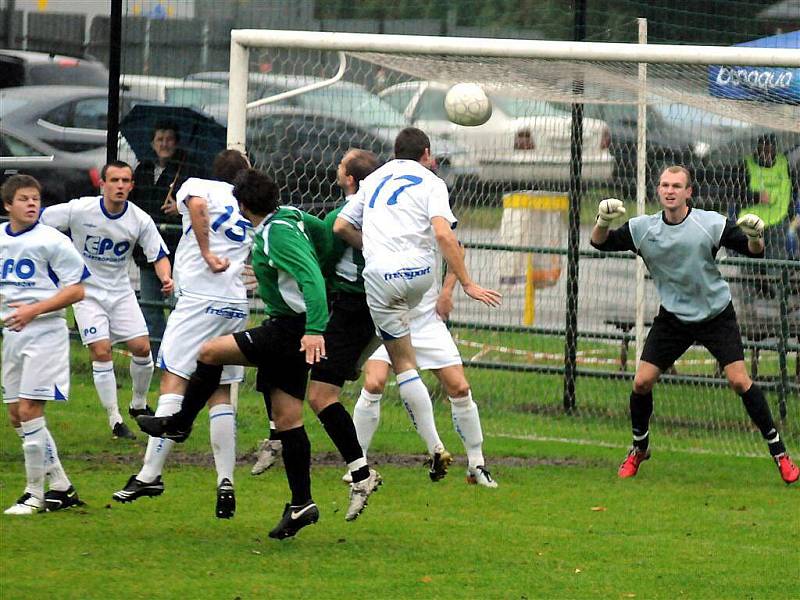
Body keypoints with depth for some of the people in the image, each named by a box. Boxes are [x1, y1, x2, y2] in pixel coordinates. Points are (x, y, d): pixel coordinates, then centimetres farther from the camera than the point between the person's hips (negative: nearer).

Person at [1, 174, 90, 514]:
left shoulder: (52, 241, -9)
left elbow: (76, 290, -10)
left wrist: (34, 310, -19)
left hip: (44, 332, -7)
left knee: (29, 410, -13)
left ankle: (35, 493, -4)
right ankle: (61, 487, 16)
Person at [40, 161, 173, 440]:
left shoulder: (140, 220, -11)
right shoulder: (79, 210, -17)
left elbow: (159, 255, -4)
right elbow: (37, 222, -7)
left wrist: (166, 278, -25)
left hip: (120, 291, 3)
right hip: (86, 292, -3)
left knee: (142, 347, -5)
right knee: (101, 352, -12)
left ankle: (139, 404, 21)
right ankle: (115, 420, -2)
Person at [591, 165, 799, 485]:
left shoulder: (710, 224, -14)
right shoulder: (643, 228, -7)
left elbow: (753, 251, -11)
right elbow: (601, 243, -3)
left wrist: (755, 237, -34)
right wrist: (603, 221, -25)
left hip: (716, 314, -3)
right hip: (672, 317, 3)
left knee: (739, 380, -13)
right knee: (642, 381, -6)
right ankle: (639, 449, 19)